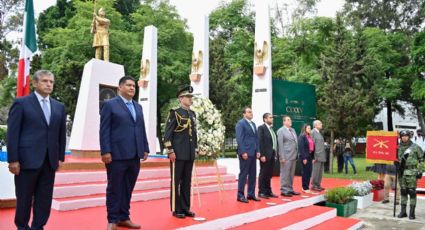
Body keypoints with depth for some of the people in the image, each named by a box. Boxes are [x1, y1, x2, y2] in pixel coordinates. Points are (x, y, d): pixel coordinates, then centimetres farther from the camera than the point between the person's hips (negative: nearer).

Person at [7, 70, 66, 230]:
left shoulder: (59, 107, 12)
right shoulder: (21, 103, -1)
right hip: (27, 159, -4)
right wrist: (13, 159, -10)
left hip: (50, 160, 4)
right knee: (24, 198, 7)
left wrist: (61, 157, 9)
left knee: (45, 198, 8)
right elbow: (12, 133, -5)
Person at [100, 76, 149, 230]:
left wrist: (145, 149, 10)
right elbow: (104, 130, -7)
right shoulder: (110, 104, 0)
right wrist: (105, 151, -14)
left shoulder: (138, 107, 17)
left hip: (135, 155, 6)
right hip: (117, 155, -5)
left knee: (128, 189, 11)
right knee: (114, 189, 4)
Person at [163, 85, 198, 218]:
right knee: (176, 182, 2)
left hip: (190, 154, 6)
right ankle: (176, 209, 10)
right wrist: (170, 151, -14)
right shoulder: (174, 113, -5)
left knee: (187, 182, 10)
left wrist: (196, 149, 15)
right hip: (177, 154, -6)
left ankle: (185, 208, 19)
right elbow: (167, 134, -10)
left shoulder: (192, 114, 14)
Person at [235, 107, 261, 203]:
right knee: (243, 174, -3)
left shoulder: (253, 124, 19)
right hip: (245, 153, -8)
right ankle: (240, 195, 4)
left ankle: (251, 194, 18)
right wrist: (243, 152, -18)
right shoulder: (240, 123, -6)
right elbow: (239, 139, -13)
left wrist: (257, 151, 9)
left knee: (253, 174, 9)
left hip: (253, 153, 8)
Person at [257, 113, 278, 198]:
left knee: (269, 174, 11)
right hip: (265, 155, -7)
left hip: (272, 155, 7)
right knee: (263, 174, 0)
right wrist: (262, 155, -18)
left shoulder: (272, 129, 16)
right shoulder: (261, 128, -7)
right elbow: (260, 142, -13)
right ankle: (261, 192, 7)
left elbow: (275, 142, 15)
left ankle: (268, 191, 19)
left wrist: (275, 154, 8)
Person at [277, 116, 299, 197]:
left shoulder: (293, 130, 16)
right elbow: (280, 144, -10)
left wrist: (297, 154, 11)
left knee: (291, 174, 12)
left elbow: (296, 142, 17)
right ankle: (284, 190, 3)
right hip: (286, 156, -7)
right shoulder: (281, 131, -5)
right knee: (285, 174, -3)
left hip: (294, 156, 7)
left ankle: (290, 189, 20)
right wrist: (282, 157, -15)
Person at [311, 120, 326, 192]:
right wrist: (314, 156, -17)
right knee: (316, 171, -5)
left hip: (322, 156, 8)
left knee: (320, 172, 10)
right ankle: (313, 185, 2)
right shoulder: (313, 132, -8)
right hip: (317, 156, -8)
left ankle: (318, 185, 17)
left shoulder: (319, 133, 18)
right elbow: (312, 144, -13)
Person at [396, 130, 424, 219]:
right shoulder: (399, 147, 10)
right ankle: (403, 212, 17)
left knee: (412, 192, -3)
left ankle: (412, 213, 5)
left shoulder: (415, 147, -2)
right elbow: (396, 158, 18)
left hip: (412, 173, -4)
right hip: (402, 172, 4)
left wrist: (420, 171, -6)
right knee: (403, 192, 9)